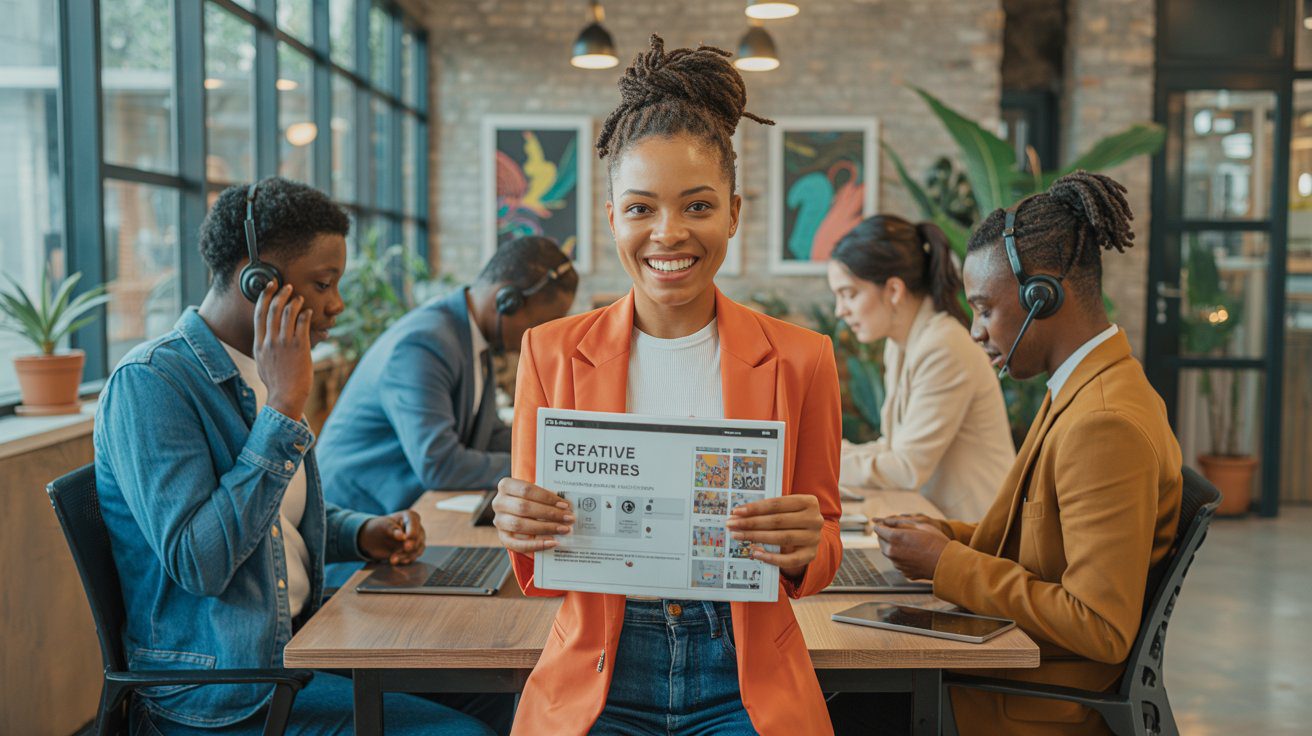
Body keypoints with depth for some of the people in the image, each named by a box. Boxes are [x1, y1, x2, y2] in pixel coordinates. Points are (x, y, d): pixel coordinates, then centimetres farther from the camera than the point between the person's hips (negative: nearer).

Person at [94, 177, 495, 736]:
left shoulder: (260, 374, 11)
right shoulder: (149, 382, -17)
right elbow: (197, 561, -27)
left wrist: (363, 533, 3)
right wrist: (283, 409, -26)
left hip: (294, 638, 9)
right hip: (219, 689, -9)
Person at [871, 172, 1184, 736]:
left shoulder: (1106, 425, -24)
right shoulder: (1086, 388, 9)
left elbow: (1101, 628, -25)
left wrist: (947, 562, -19)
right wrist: (944, 537, 1)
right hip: (1021, 668, 9)